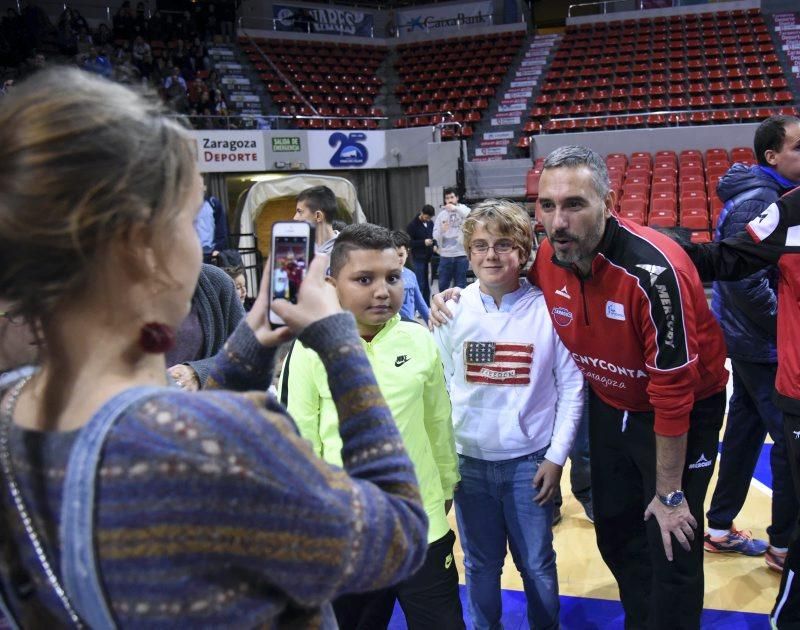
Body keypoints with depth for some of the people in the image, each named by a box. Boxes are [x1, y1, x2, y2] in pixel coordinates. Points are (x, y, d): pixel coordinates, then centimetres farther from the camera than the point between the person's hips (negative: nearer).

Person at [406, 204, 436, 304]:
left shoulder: (430, 223, 6)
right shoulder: (413, 225, -8)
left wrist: (434, 245, -1)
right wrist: (423, 242, -19)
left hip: (429, 257, 5)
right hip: (418, 258, -5)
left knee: (427, 284, 8)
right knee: (420, 283, -4)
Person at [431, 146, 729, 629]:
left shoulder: (653, 271, -33)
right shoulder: (548, 259, -14)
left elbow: (673, 392, -28)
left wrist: (669, 493, -20)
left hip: (685, 412, -6)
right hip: (610, 405, 6)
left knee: (672, 552, -2)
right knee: (615, 535, 17)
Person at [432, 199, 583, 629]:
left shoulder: (546, 309, -9)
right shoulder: (453, 310, -4)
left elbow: (571, 388, -3)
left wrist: (556, 455, -5)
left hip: (530, 460, -1)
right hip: (469, 460, 2)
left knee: (537, 565, 13)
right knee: (480, 564, 16)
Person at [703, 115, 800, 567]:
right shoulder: (757, 201, -21)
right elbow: (746, 280, -27)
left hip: (749, 337, 10)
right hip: (762, 343, -10)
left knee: (746, 428, 16)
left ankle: (721, 528, 27)